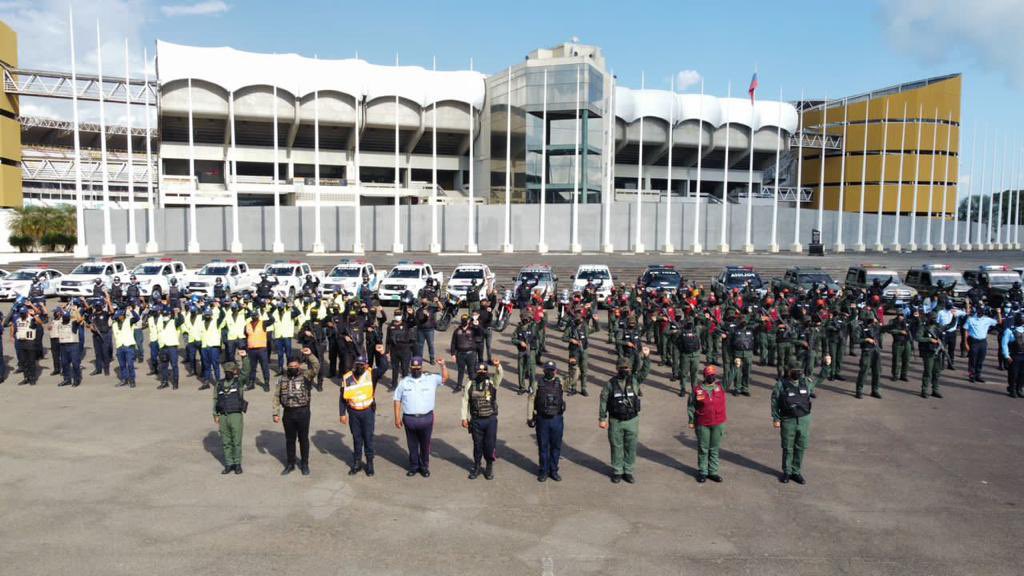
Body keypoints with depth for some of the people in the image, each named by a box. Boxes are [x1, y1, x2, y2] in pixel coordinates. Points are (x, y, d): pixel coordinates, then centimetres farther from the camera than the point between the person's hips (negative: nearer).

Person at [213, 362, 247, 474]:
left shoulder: (239, 382, 1)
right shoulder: (219, 384, 11)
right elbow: (215, 399, 14)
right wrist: (215, 414, 7)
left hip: (236, 415, -3)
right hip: (223, 416, 3)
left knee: (237, 441, 0)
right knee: (226, 442, 8)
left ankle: (238, 464, 11)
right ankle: (229, 464, 17)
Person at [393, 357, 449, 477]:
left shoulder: (431, 379, 1)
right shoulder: (404, 382, 4)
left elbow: (445, 378, -5)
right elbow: (397, 400, 6)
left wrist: (443, 365, -21)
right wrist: (397, 417, 2)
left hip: (426, 418, -1)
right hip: (409, 419, 1)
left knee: (425, 444, 11)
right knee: (412, 444, 13)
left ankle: (424, 467, 28)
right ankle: (413, 466, 30)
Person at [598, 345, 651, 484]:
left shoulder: (635, 380, -1)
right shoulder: (611, 383, -5)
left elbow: (645, 371, -15)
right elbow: (603, 401, -1)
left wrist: (646, 357, -31)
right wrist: (602, 419, -2)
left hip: (632, 420, 1)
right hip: (616, 421, -1)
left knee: (631, 447, 10)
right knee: (616, 447, 9)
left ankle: (628, 471, 26)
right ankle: (617, 472, 24)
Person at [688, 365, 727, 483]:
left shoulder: (720, 387, 1)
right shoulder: (697, 389, -6)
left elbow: (722, 406, 7)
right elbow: (691, 406, 0)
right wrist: (691, 421, 0)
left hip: (718, 424, 2)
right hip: (702, 424, -2)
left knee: (714, 449, 11)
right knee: (703, 449, 7)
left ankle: (713, 471, 23)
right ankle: (702, 472, 20)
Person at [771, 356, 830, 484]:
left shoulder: (806, 382, 4)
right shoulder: (781, 384, -7)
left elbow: (820, 379, 20)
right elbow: (775, 402, -5)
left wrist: (825, 365, 9)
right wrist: (776, 419, -7)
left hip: (804, 420, 3)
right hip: (788, 421, -3)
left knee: (800, 448, 10)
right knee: (787, 448, 8)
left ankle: (796, 472, 25)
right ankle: (786, 472, 23)